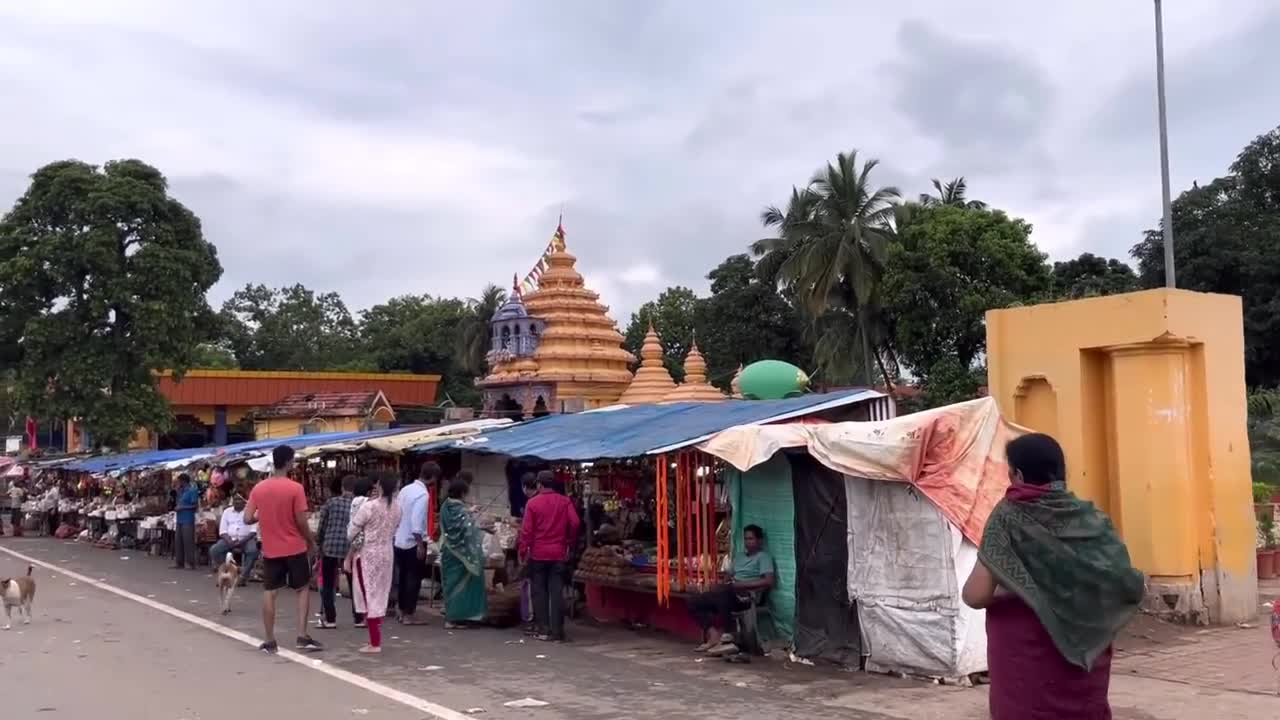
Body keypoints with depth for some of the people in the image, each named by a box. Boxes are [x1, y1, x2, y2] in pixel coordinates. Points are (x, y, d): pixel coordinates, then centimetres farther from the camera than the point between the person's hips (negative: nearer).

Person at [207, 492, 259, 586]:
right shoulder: (227, 512, 12)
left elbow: (253, 531, -6)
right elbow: (222, 531, 7)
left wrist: (241, 541, -19)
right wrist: (229, 541, -13)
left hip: (246, 539, -3)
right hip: (230, 539, 3)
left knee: (253, 551, -35)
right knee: (214, 550, -23)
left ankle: (244, 576, -25)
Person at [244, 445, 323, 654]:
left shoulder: (258, 488, -1)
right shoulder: (295, 488, -13)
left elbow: (248, 519, -1)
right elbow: (301, 522, -13)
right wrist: (311, 541, 3)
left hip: (270, 550, 3)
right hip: (295, 548, -3)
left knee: (269, 593, 9)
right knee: (303, 589, 9)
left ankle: (269, 641, 11)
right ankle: (303, 637, 3)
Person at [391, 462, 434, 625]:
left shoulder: (406, 489, 7)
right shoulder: (423, 494, -18)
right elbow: (417, 522, -23)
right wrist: (420, 545, -18)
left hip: (399, 541, 8)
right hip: (413, 542, -8)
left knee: (403, 577, 15)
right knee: (414, 578, 1)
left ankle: (402, 612, 22)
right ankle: (409, 615, 5)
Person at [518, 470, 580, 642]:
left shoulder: (533, 503, -4)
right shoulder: (565, 501, 1)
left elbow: (526, 530, -6)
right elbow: (575, 523, -7)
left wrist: (523, 552, 0)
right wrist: (570, 543, 7)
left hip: (538, 554, -1)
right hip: (559, 553, 1)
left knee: (540, 592, 8)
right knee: (557, 592, 2)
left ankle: (543, 629, 8)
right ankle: (557, 632, -1)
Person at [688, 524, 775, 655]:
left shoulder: (763, 557, 4)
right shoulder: (739, 556, 27)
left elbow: (769, 581, -11)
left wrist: (742, 584, -14)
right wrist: (730, 581, 1)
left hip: (748, 595, -8)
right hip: (730, 593, 8)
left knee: (724, 591, -40)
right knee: (693, 602, -8)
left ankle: (724, 636, -33)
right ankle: (713, 634, -26)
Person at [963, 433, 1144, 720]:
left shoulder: (1009, 517, -10)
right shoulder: (1090, 518, 0)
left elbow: (976, 595, -16)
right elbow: (1130, 586, -4)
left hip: (1028, 664, -4)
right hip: (1084, 655, 4)